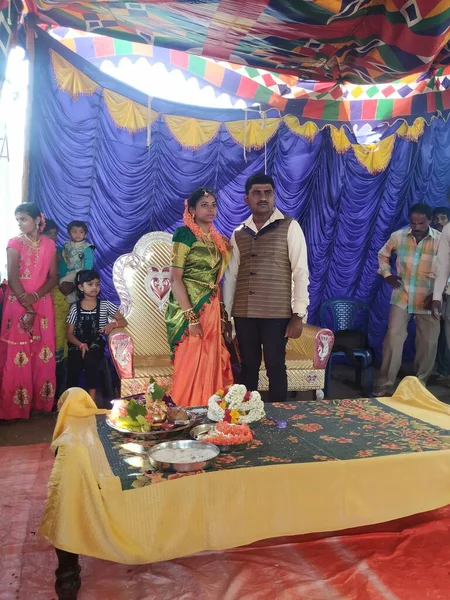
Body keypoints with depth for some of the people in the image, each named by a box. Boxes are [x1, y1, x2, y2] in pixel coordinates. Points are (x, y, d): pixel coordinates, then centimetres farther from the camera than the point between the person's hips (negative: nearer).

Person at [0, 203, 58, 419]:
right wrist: (28, 308, -17)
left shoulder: (49, 244, 7)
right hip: (18, 304, -3)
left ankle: (40, 402, 15)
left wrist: (35, 296, -14)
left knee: (43, 355, 5)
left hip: (42, 304, 3)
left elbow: (53, 277, 3)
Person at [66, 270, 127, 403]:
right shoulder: (75, 308, 3)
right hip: (77, 345, 1)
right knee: (73, 366, -29)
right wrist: (81, 344, -17)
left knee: (90, 359, -33)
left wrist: (112, 324, -17)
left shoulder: (105, 305, 3)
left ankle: (92, 399, -24)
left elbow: (123, 321, 5)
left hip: (96, 344, -1)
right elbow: (69, 334, 2)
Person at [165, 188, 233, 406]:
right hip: (190, 309, -7)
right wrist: (191, 317, -21)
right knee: (190, 366, -2)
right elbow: (175, 278, -15)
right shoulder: (184, 234, -9)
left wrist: (221, 312, 10)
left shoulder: (218, 239, 13)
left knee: (210, 364, 11)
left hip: (212, 310, 7)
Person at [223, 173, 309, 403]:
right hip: (243, 314, 4)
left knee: (275, 367, 5)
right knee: (248, 366, 13)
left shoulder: (289, 227, -2)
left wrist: (299, 315, -10)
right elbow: (231, 275, 12)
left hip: (277, 313, -4)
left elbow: (300, 272, -6)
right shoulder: (238, 233, 11)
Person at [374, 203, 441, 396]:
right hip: (402, 298, 0)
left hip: (428, 301, 0)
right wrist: (387, 274, 1)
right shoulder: (398, 236, -4)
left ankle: (420, 384, 27)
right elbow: (383, 255, 15)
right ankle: (385, 384, 5)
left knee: (428, 343, 8)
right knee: (393, 338, -5)